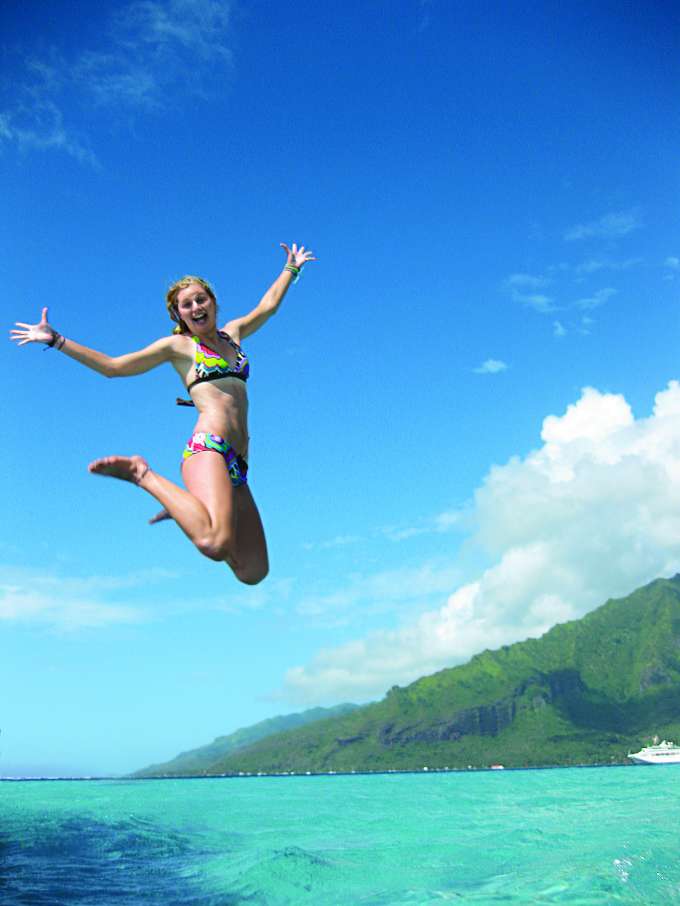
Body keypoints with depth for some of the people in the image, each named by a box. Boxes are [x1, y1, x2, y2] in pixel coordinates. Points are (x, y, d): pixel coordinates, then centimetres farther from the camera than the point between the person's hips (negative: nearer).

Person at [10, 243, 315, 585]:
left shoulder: (232, 333, 25)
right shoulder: (178, 345, 11)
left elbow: (267, 306, 41)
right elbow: (112, 366, 12)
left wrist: (291, 268, 52)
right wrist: (56, 340, 9)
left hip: (236, 464, 6)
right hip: (208, 447, -6)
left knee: (253, 573, 0)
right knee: (216, 545, -33)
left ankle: (184, 509, 18)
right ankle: (143, 475, -10)